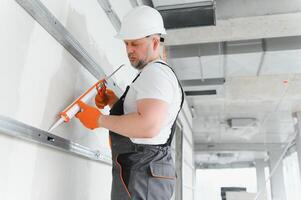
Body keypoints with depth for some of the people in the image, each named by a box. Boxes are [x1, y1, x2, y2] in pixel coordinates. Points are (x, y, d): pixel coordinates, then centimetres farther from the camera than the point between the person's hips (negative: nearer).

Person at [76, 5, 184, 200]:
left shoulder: (156, 72, -12)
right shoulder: (150, 75, 21)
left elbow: (148, 126, -28)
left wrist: (99, 119, -17)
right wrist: (114, 102, 8)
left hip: (142, 172, -10)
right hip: (145, 171, 10)